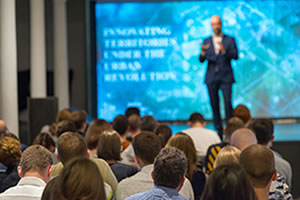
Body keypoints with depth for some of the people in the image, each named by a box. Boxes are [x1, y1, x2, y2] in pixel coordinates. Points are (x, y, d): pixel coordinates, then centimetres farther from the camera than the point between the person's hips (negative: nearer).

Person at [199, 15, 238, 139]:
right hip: (211, 78, 2)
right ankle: (219, 130, 7)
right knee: (214, 105, 1)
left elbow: (235, 56, -7)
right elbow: (201, 60, 3)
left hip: (226, 77, -2)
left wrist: (224, 50, -25)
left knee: (228, 103, -12)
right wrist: (203, 52, -19)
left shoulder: (230, 40, 6)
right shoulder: (207, 41, 12)